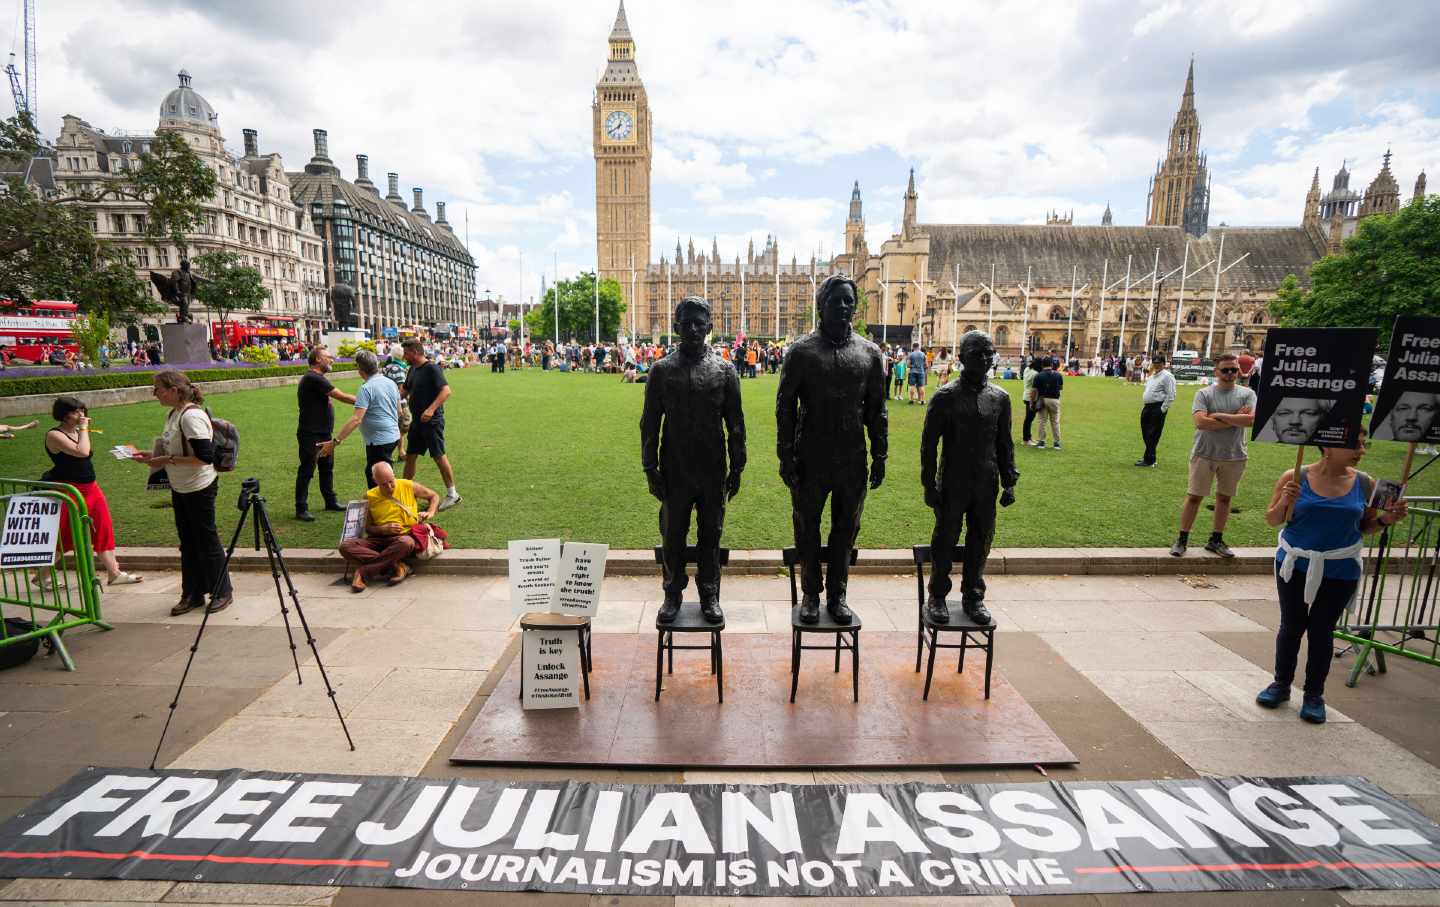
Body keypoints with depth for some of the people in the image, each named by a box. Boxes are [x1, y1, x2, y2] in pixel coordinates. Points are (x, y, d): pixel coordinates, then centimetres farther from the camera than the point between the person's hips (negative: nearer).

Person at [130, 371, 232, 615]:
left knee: (207, 540, 2)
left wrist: (168, 460, -21)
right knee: (187, 542, 16)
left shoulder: (192, 416, -20)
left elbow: (205, 456, -26)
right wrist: (152, 456, 4)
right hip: (180, 488, 9)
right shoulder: (174, 414, 8)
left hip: (199, 488, -9)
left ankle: (222, 593, 16)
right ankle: (192, 595, 27)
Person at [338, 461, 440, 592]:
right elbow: (368, 528, 9)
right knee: (345, 546, -24)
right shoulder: (370, 497, 4)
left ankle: (363, 572, -24)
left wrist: (430, 512, -3)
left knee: (405, 543, -40)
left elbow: (434, 496, 16)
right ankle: (395, 565, -27)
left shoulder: (409, 486, 1)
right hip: (380, 538, 3)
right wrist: (384, 529, -11)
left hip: (405, 536, -2)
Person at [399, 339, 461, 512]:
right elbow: (405, 391, 24)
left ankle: (452, 494, 6)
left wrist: (431, 409, -34)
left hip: (432, 421, -9)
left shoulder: (432, 369, -15)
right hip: (417, 420, 9)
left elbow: (446, 391, -25)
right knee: (410, 456, 14)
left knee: (439, 456, -4)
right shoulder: (413, 370, 12)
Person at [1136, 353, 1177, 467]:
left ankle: (1149, 460, 2)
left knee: (1153, 435, -4)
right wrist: (1144, 406, 16)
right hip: (1147, 407, 9)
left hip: (1158, 409, -9)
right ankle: (1148, 456, 26)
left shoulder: (1167, 376, -10)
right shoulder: (1152, 375, 17)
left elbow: (1171, 396, -16)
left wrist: (1162, 409, -17)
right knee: (1145, 433, 14)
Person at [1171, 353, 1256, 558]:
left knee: (1224, 497, 12)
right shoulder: (1204, 393, -4)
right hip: (1205, 454, -3)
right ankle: (1182, 539, 10)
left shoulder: (1247, 393, 2)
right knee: (1194, 496, 3)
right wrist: (1235, 420, -14)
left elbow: (1251, 420, -14)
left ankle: (1216, 540, 25)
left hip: (1235, 456, 3)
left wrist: (1219, 415, -16)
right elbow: (1201, 422, -19)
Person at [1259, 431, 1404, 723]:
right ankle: (1282, 684, 27)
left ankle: (1314, 694, 23)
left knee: (1322, 632, 8)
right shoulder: (1295, 478, -9)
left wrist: (1385, 519, -9)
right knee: (1291, 626, 11)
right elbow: (1272, 520, -2)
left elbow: (1364, 527, 10)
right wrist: (1284, 503, -22)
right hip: (1295, 566, -1)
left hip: (1340, 571, 1)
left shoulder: (1365, 484, -2)